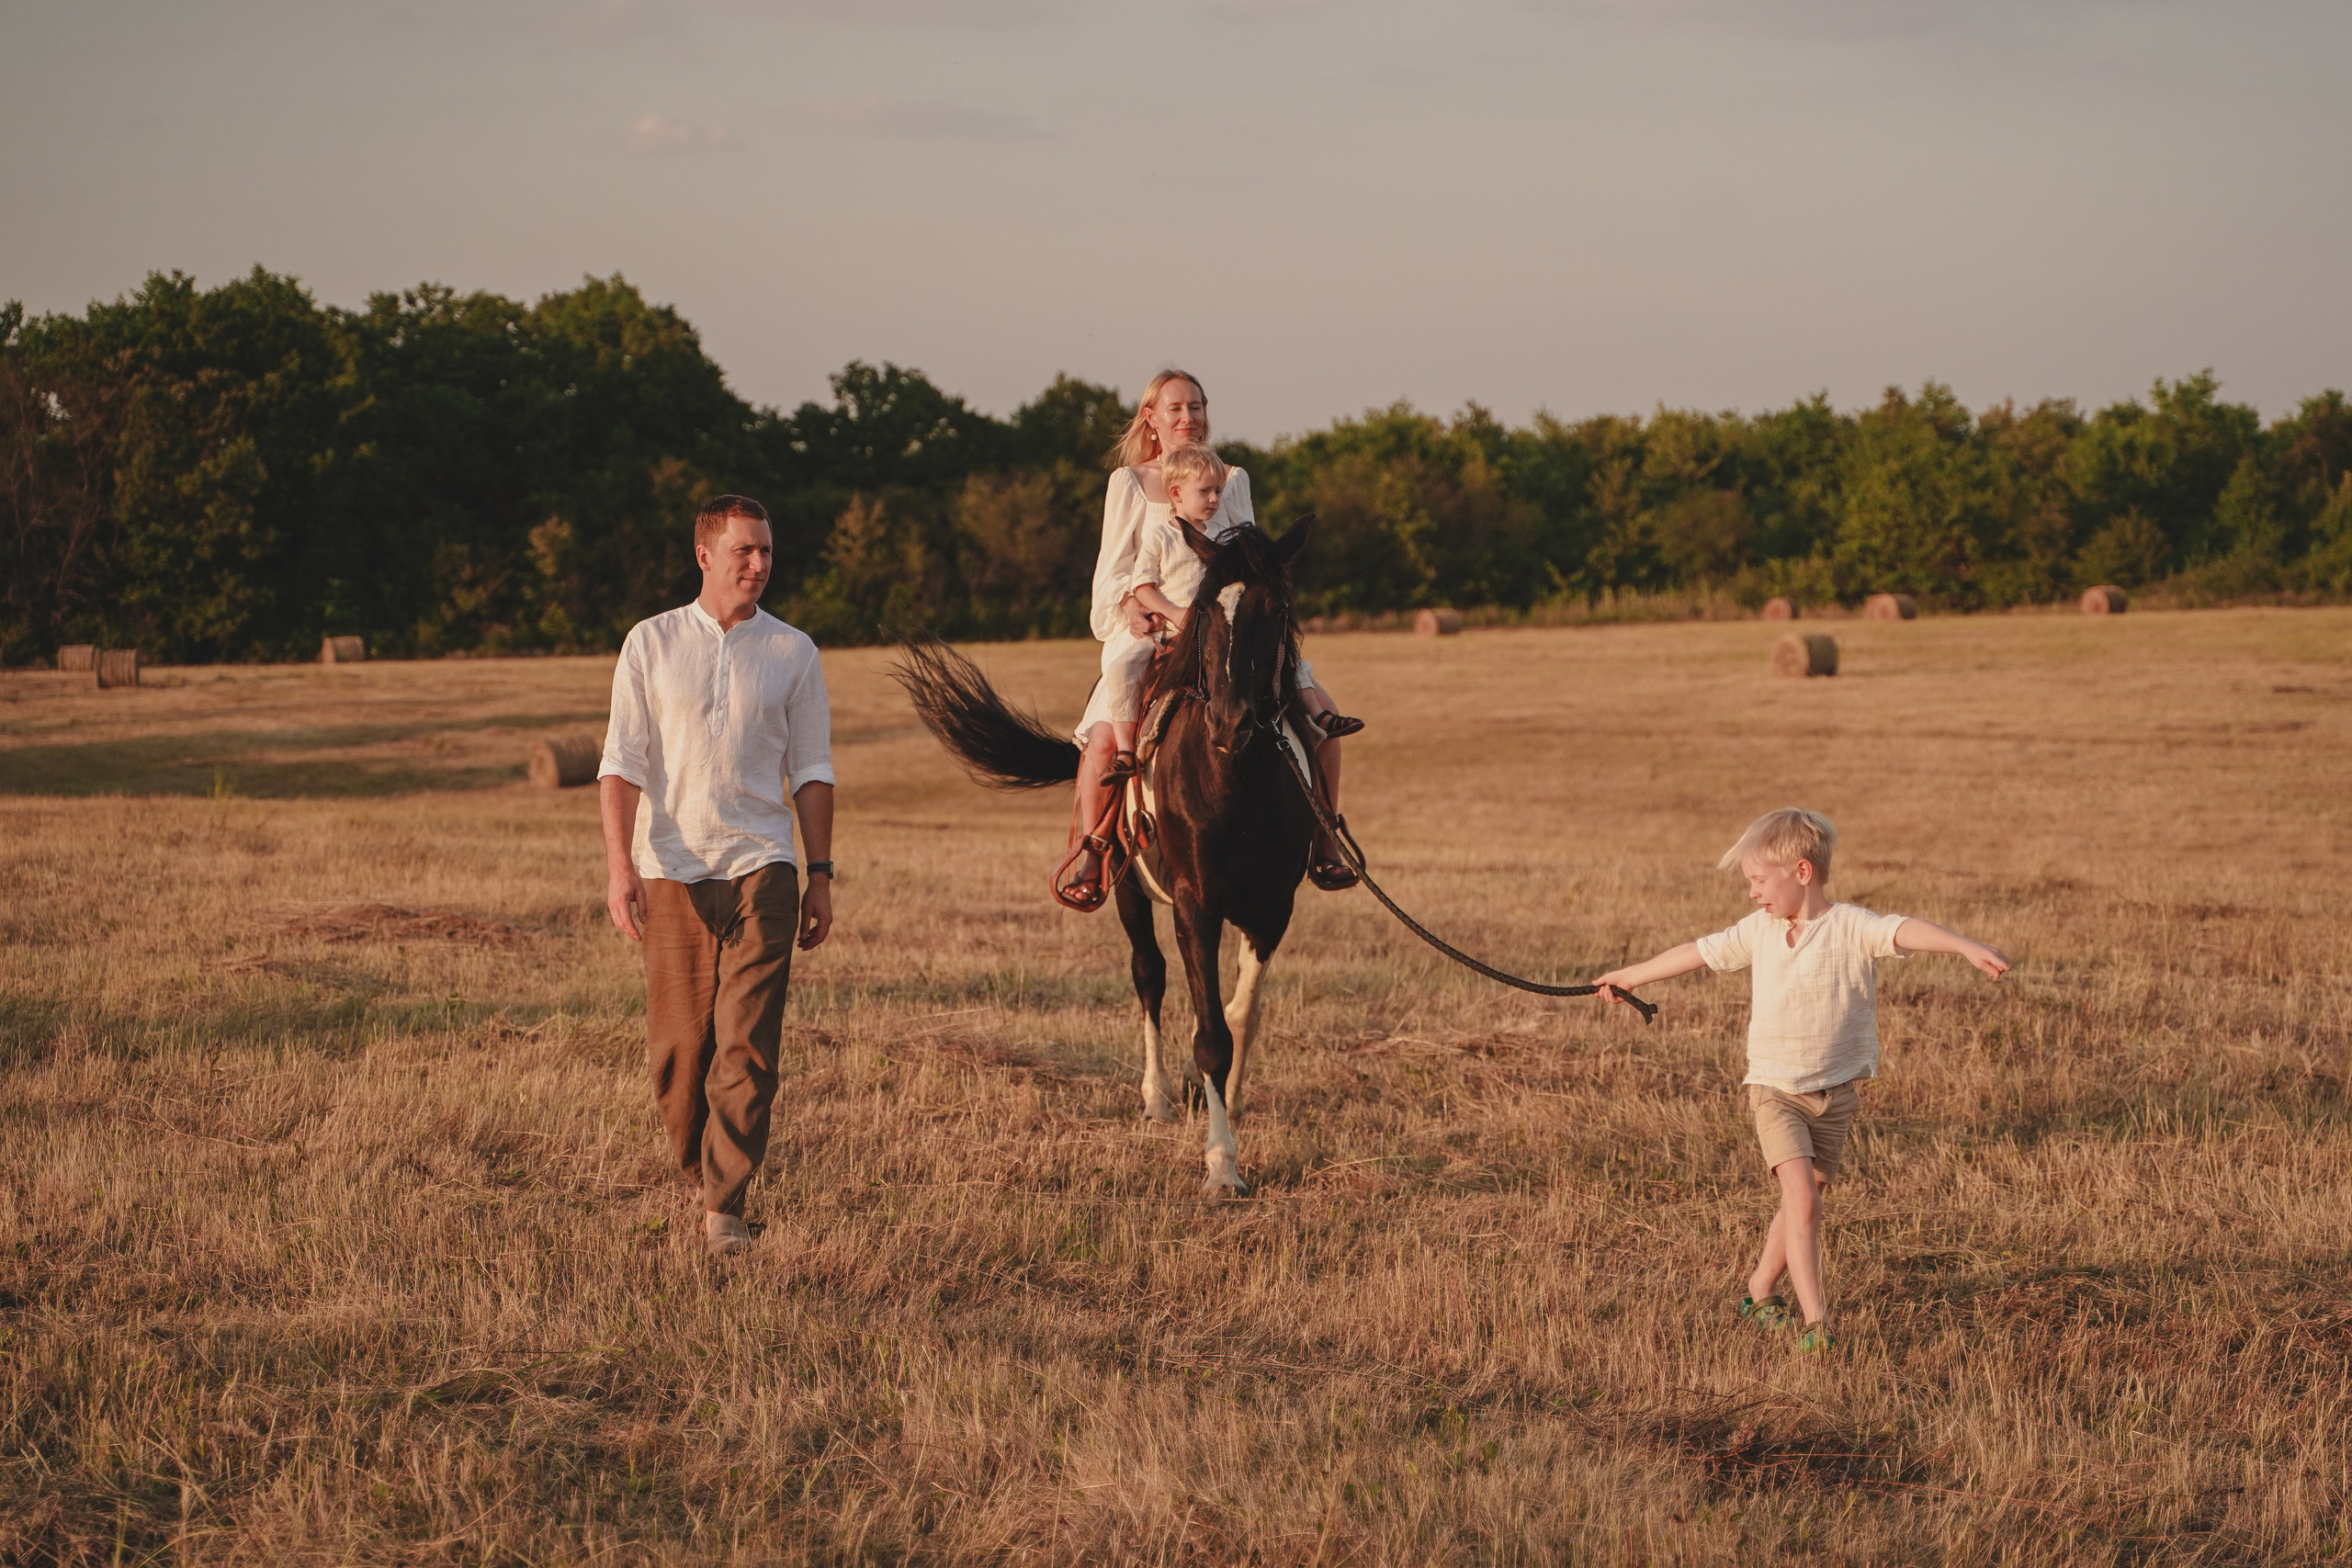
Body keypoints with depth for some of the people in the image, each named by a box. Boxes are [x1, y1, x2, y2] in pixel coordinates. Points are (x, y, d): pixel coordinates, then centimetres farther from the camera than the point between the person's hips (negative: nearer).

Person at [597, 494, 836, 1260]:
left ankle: (723, 1206, -10)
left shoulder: (792, 652, 7)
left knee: (747, 1044, -10)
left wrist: (821, 875, 5)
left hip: (761, 866, 0)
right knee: (678, 1046, 4)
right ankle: (698, 1174, 24)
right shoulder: (651, 644, 4)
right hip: (671, 871, 0)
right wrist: (619, 867, -9)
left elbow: (811, 771, 11)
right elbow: (621, 761, 1)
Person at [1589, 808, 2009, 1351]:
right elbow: (1700, 952, 16)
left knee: (1805, 1201, 12)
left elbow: (1904, 931, -29)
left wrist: (1968, 946, -46)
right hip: (1775, 1090, 0)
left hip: (1835, 1095, 0)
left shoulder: (1849, 927, -11)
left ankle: (1760, 1290, 36)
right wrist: (1632, 976, 28)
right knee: (1802, 1198, -16)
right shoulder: (1760, 931, 3)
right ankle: (1815, 1323, -20)